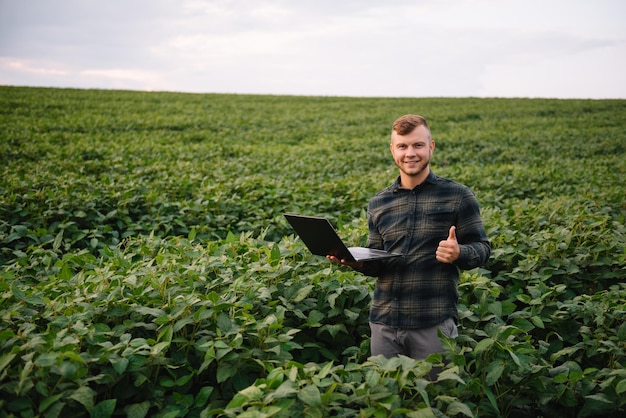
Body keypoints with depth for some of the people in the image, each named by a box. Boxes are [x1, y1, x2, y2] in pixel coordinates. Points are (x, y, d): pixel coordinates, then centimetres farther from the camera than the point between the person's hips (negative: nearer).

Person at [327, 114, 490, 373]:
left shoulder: (457, 196, 0)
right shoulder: (378, 204, 11)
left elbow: (482, 249, 1)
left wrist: (458, 253, -21)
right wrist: (353, 260, -5)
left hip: (434, 322, -3)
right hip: (384, 322, 4)